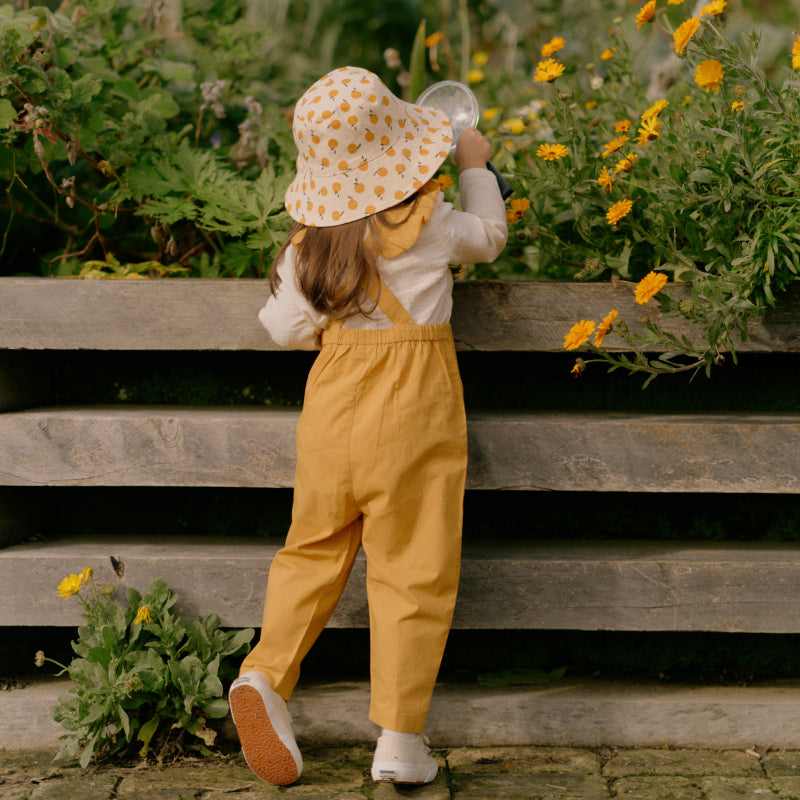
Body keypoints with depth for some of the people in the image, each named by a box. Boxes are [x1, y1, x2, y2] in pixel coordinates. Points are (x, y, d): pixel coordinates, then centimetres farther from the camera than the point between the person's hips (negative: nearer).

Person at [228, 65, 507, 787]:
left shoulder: (308, 245, 0)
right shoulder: (430, 227, -7)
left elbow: (287, 328, 6)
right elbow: (488, 236, 13)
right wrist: (476, 167, 28)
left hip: (333, 401, 3)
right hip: (413, 407, -3)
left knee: (314, 546, 20)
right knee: (412, 567, 1)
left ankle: (267, 671, 4)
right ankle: (400, 738, 2)